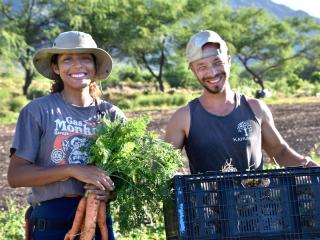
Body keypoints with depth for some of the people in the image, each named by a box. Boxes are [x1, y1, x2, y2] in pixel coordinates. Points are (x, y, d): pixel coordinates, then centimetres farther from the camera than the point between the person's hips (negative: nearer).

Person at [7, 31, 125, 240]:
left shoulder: (112, 114, 5)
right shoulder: (38, 111, -4)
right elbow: (16, 175, -9)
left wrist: (111, 190, -12)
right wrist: (73, 170, -19)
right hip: (51, 221, -3)